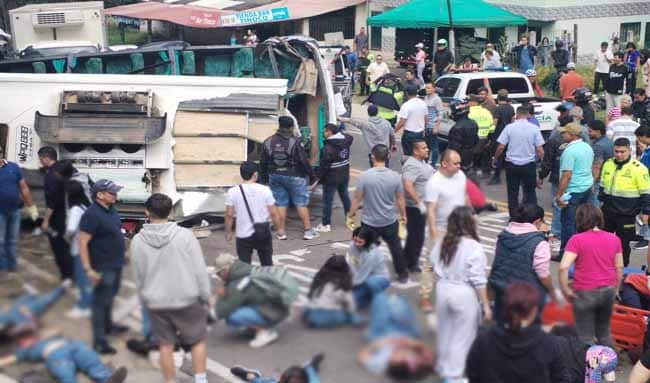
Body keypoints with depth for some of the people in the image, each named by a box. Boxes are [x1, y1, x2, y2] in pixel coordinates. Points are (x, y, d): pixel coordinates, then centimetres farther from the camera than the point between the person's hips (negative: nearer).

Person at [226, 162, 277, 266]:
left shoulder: (233, 192, -8)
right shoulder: (265, 190, -8)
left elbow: (229, 215, -5)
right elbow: (273, 213, -5)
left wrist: (228, 232, 8)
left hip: (243, 235, -1)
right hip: (263, 234, 1)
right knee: (267, 265, 17)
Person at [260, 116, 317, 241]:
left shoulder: (268, 142, 2)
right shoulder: (295, 142, -14)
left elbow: (263, 163, 8)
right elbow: (303, 160, -13)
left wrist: (263, 177, 19)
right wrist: (310, 173, 0)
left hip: (275, 177, 4)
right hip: (294, 177, -4)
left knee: (280, 204, 9)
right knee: (301, 204, 4)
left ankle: (281, 231, 9)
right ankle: (308, 231, 7)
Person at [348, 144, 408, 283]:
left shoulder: (364, 176, -19)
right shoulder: (395, 176, -11)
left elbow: (357, 198, -11)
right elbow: (400, 199, -1)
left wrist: (352, 213, 6)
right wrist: (403, 215, 15)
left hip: (370, 222, -2)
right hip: (390, 221, 2)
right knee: (395, 246, 20)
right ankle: (402, 274, 32)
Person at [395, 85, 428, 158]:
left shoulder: (406, 105, -17)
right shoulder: (423, 103, 3)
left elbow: (402, 122, -20)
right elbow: (426, 120, 11)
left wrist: (394, 131, -8)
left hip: (409, 134, -6)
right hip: (420, 134, 6)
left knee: (408, 155, 2)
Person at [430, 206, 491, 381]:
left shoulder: (441, 243, -3)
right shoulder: (473, 247, -19)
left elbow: (435, 267, 7)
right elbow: (478, 280, -17)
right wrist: (486, 305, -9)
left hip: (443, 290, 6)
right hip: (464, 294, -5)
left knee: (445, 331, 21)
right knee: (462, 335, 9)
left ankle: (443, 367, 38)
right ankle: (454, 374, 15)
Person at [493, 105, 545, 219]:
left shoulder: (509, 127, -6)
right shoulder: (534, 128, -4)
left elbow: (501, 147, -7)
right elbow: (539, 150, -6)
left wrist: (495, 159, 9)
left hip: (512, 165, 0)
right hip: (529, 165, 1)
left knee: (512, 193, 9)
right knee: (530, 192, 15)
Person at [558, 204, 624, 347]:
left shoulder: (577, 240, -14)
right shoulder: (614, 239, 1)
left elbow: (563, 268, -22)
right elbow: (619, 267, 7)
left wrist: (565, 290, -9)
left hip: (585, 293, -5)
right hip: (608, 291, 5)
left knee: (585, 337, 9)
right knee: (604, 332, 23)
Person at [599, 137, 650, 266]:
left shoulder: (638, 168, -13)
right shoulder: (608, 164, 6)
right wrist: (602, 200, 22)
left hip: (626, 214, -5)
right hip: (608, 211, 6)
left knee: (623, 242, 6)